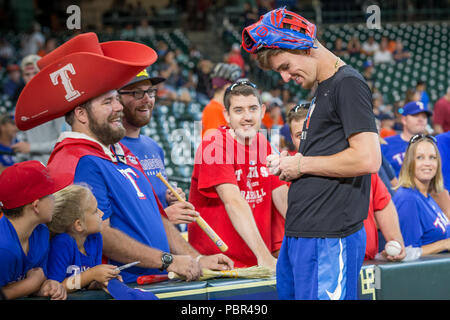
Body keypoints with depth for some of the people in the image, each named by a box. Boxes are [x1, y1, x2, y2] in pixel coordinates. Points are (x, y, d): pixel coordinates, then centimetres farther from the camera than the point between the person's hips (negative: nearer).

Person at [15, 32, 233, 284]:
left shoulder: (121, 153, 21)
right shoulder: (77, 163, -9)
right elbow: (98, 234, -16)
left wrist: (197, 260, 15)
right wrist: (168, 261, -15)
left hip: (155, 284, 8)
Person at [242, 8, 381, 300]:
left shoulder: (349, 84, -10)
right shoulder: (323, 91, 20)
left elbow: (368, 159, -20)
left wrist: (302, 164, -10)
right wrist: (289, 165, 7)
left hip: (329, 240, -10)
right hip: (298, 235, 10)